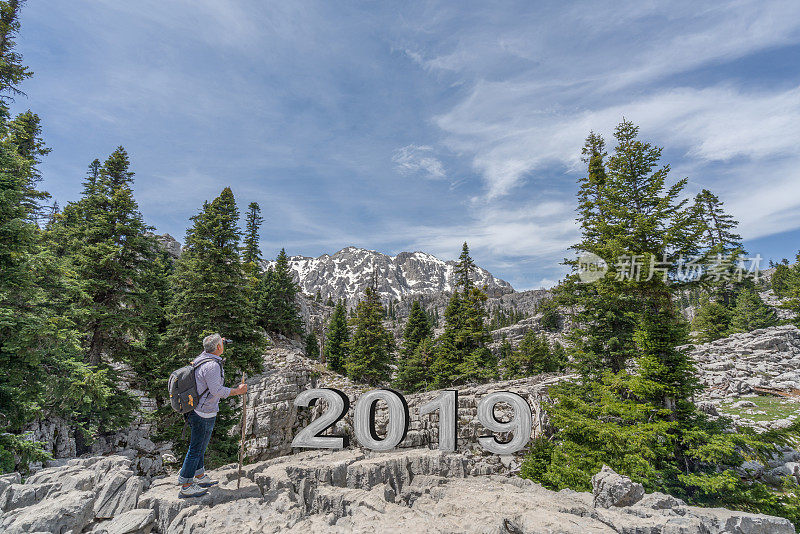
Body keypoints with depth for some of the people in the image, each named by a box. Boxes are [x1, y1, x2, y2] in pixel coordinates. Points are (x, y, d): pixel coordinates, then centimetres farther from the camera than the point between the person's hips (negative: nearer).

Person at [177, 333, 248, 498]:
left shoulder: (202, 357, 3)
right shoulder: (211, 366, -24)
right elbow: (217, 390, -25)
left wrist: (218, 341, 35)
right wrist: (237, 391, -14)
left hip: (194, 409, 10)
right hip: (204, 414, -10)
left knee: (200, 445, 21)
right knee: (196, 448, 3)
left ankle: (200, 477, 36)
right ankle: (186, 486, 14)